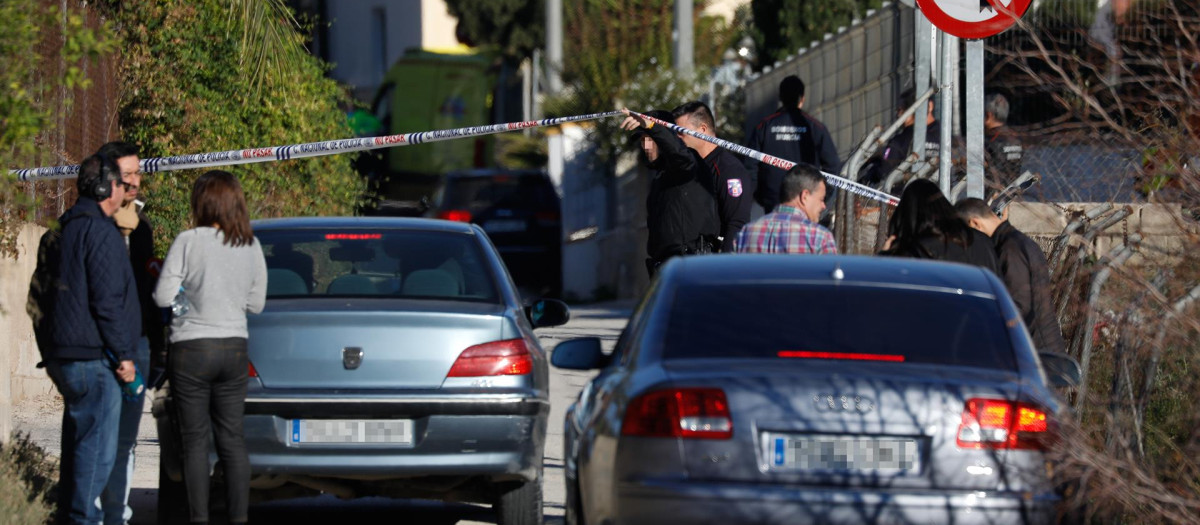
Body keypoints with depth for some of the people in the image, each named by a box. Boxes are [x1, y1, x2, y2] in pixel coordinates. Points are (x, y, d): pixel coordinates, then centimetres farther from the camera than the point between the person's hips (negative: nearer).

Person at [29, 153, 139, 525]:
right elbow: (107, 301, -18)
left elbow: (40, 295, 21)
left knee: (78, 443, 16)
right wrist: (123, 355, -14)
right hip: (93, 356, -10)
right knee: (97, 447, -8)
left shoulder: (62, 230, 17)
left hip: (63, 355, 10)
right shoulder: (100, 231, -14)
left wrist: (50, 350, 24)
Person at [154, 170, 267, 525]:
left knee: (195, 441, 2)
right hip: (234, 348, 4)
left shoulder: (189, 242, -12)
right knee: (233, 439, 9)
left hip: (192, 349, -4)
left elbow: (163, 296, -12)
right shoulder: (251, 246, 1)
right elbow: (256, 303, 8)